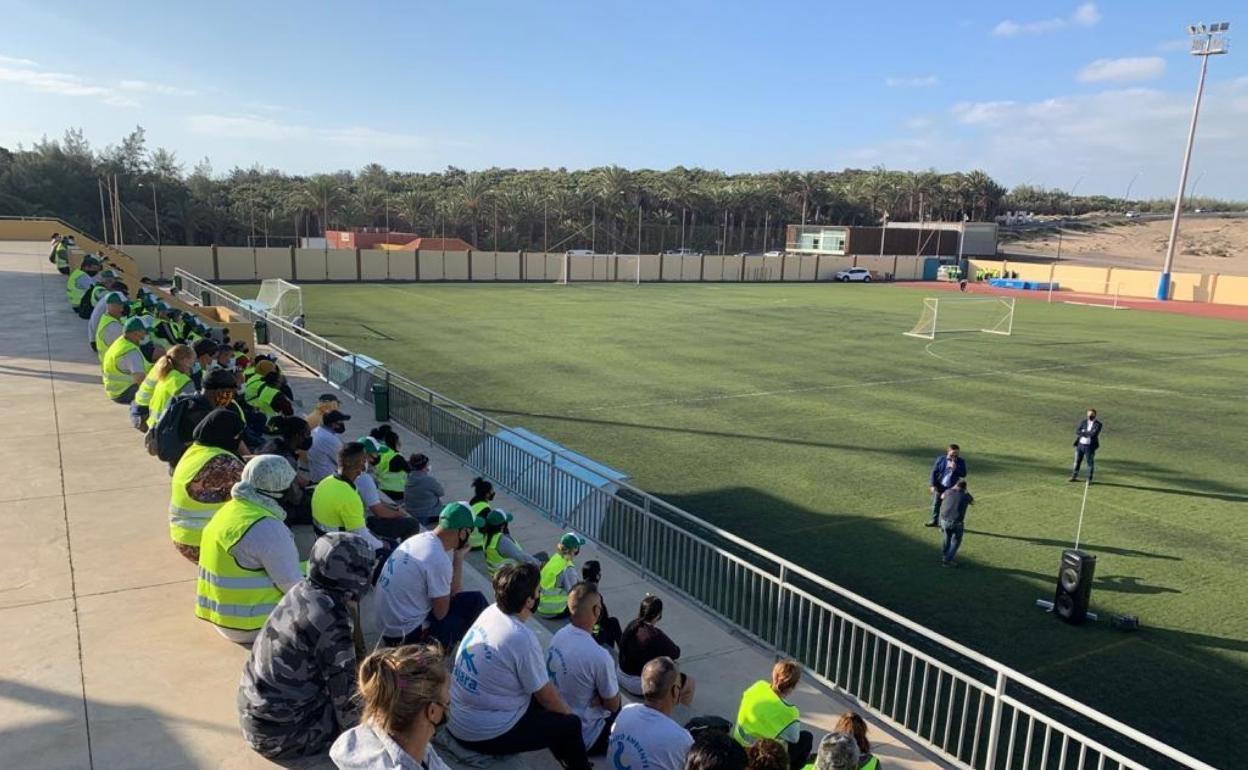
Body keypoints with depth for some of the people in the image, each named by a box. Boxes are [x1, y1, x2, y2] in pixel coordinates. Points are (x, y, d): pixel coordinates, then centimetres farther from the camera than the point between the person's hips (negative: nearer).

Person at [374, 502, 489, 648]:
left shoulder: (420, 539, 2)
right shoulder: (439, 560, -24)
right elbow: (441, 613, -12)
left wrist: (459, 555, 0)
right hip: (406, 636, -9)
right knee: (476, 601, -6)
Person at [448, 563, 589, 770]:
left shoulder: (491, 611, -6)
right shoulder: (523, 639, -27)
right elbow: (547, 697, -10)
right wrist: (569, 713, 6)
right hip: (486, 735, -8)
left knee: (540, 702, 25)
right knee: (571, 725, 7)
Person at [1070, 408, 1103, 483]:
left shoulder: (1098, 424, -4)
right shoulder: (1083, 422, 8)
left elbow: (1094, 433, -19)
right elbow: (1077, 431, -4)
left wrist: (1083, 432, -9)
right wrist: (1088, 433, -15)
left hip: (1090, 446, -4)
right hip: (1080, 444, 4)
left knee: (1090, 463, 1)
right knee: (1077, 461, 11)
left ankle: (1089, 479, 10)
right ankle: (1074, 476, 22)